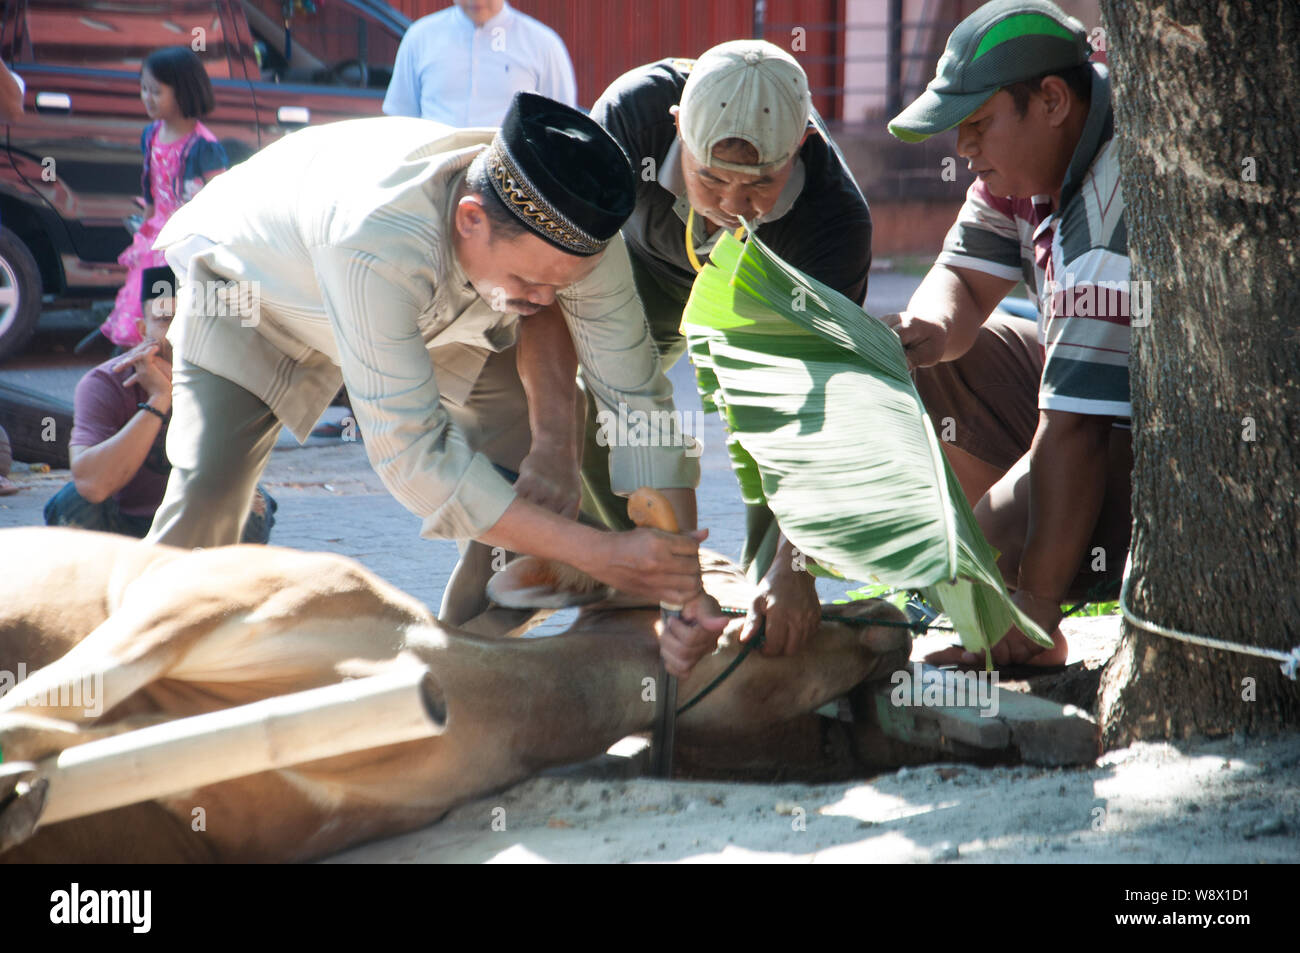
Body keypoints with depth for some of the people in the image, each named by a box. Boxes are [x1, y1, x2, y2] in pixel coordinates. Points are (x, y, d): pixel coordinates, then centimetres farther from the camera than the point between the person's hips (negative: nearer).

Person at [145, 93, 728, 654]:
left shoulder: (578, 233, -33)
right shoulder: (374, 243, -49)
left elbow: (637, 399, -26)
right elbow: (410, 455, -45)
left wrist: (688, 593, -32)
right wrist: (598, 555, -47)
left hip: (433, 304, 5)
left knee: (539, 460, -10)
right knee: (209, 489, -24)